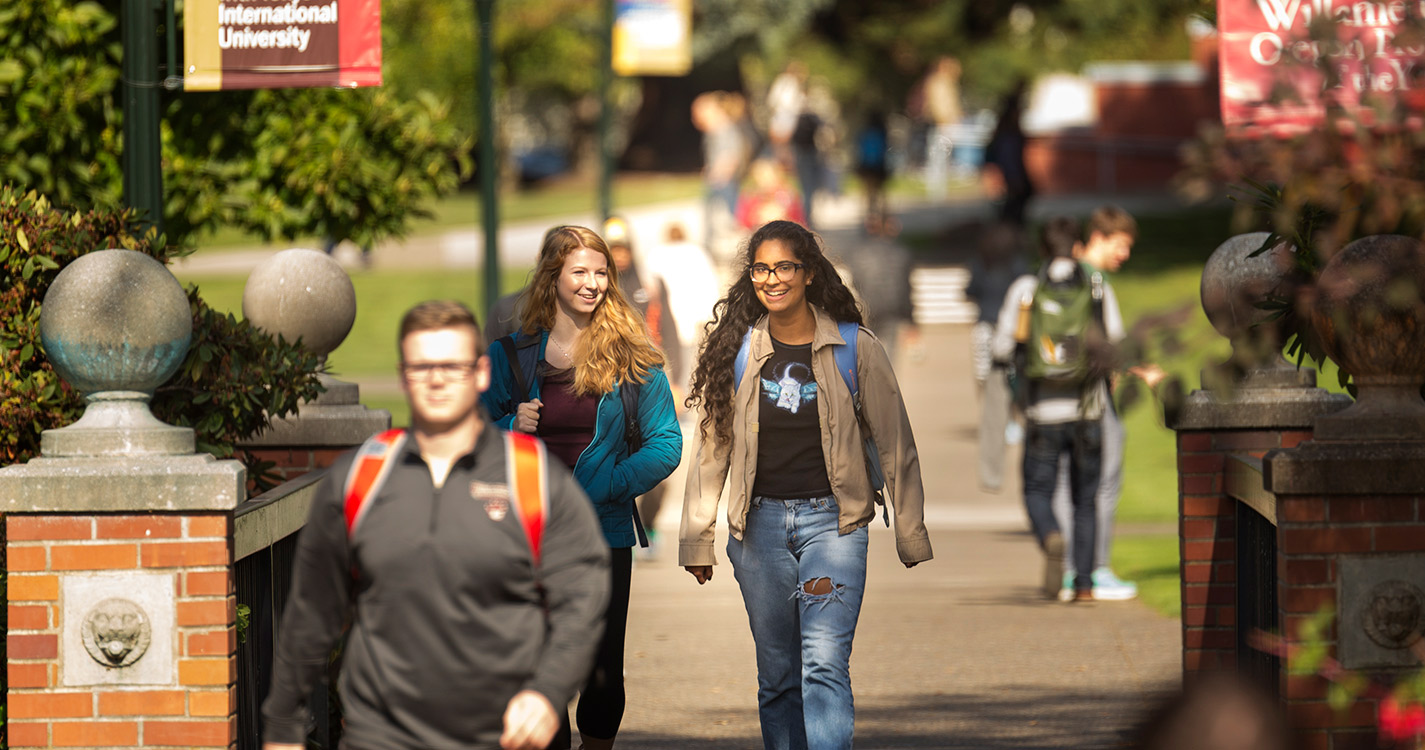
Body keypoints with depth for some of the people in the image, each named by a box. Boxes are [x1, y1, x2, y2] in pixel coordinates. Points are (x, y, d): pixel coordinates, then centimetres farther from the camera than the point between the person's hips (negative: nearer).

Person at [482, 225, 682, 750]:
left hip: (604, 534, -1)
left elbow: (665, 444, -1)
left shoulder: (632, 357, 1)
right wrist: (511, 430, -11)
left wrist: (601, 488, -12)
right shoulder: (511, 356, 5)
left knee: (603, 677, -2)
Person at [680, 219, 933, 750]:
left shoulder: (855, 349, -1)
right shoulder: (735, 350, 5)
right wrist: (697, 539, 9)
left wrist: (910, 533, 5)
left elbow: (894, 445, 5)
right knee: (777, 677, 7)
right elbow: (711, 448, 10)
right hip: (758, 523, 3)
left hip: (832, 520, -3)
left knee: (824, 666, -16)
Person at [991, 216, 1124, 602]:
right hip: (1087, 411, 1)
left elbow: (1001, 348, -1)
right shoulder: (1098, 289, -2)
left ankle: (1051, 537, -23)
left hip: (1043, 412, -1)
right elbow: (1116, 344, 0)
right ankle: (1084, 582, 6)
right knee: (1085, 499, 13)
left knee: (1037, 491, 9)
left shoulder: (1025, 290, -3)